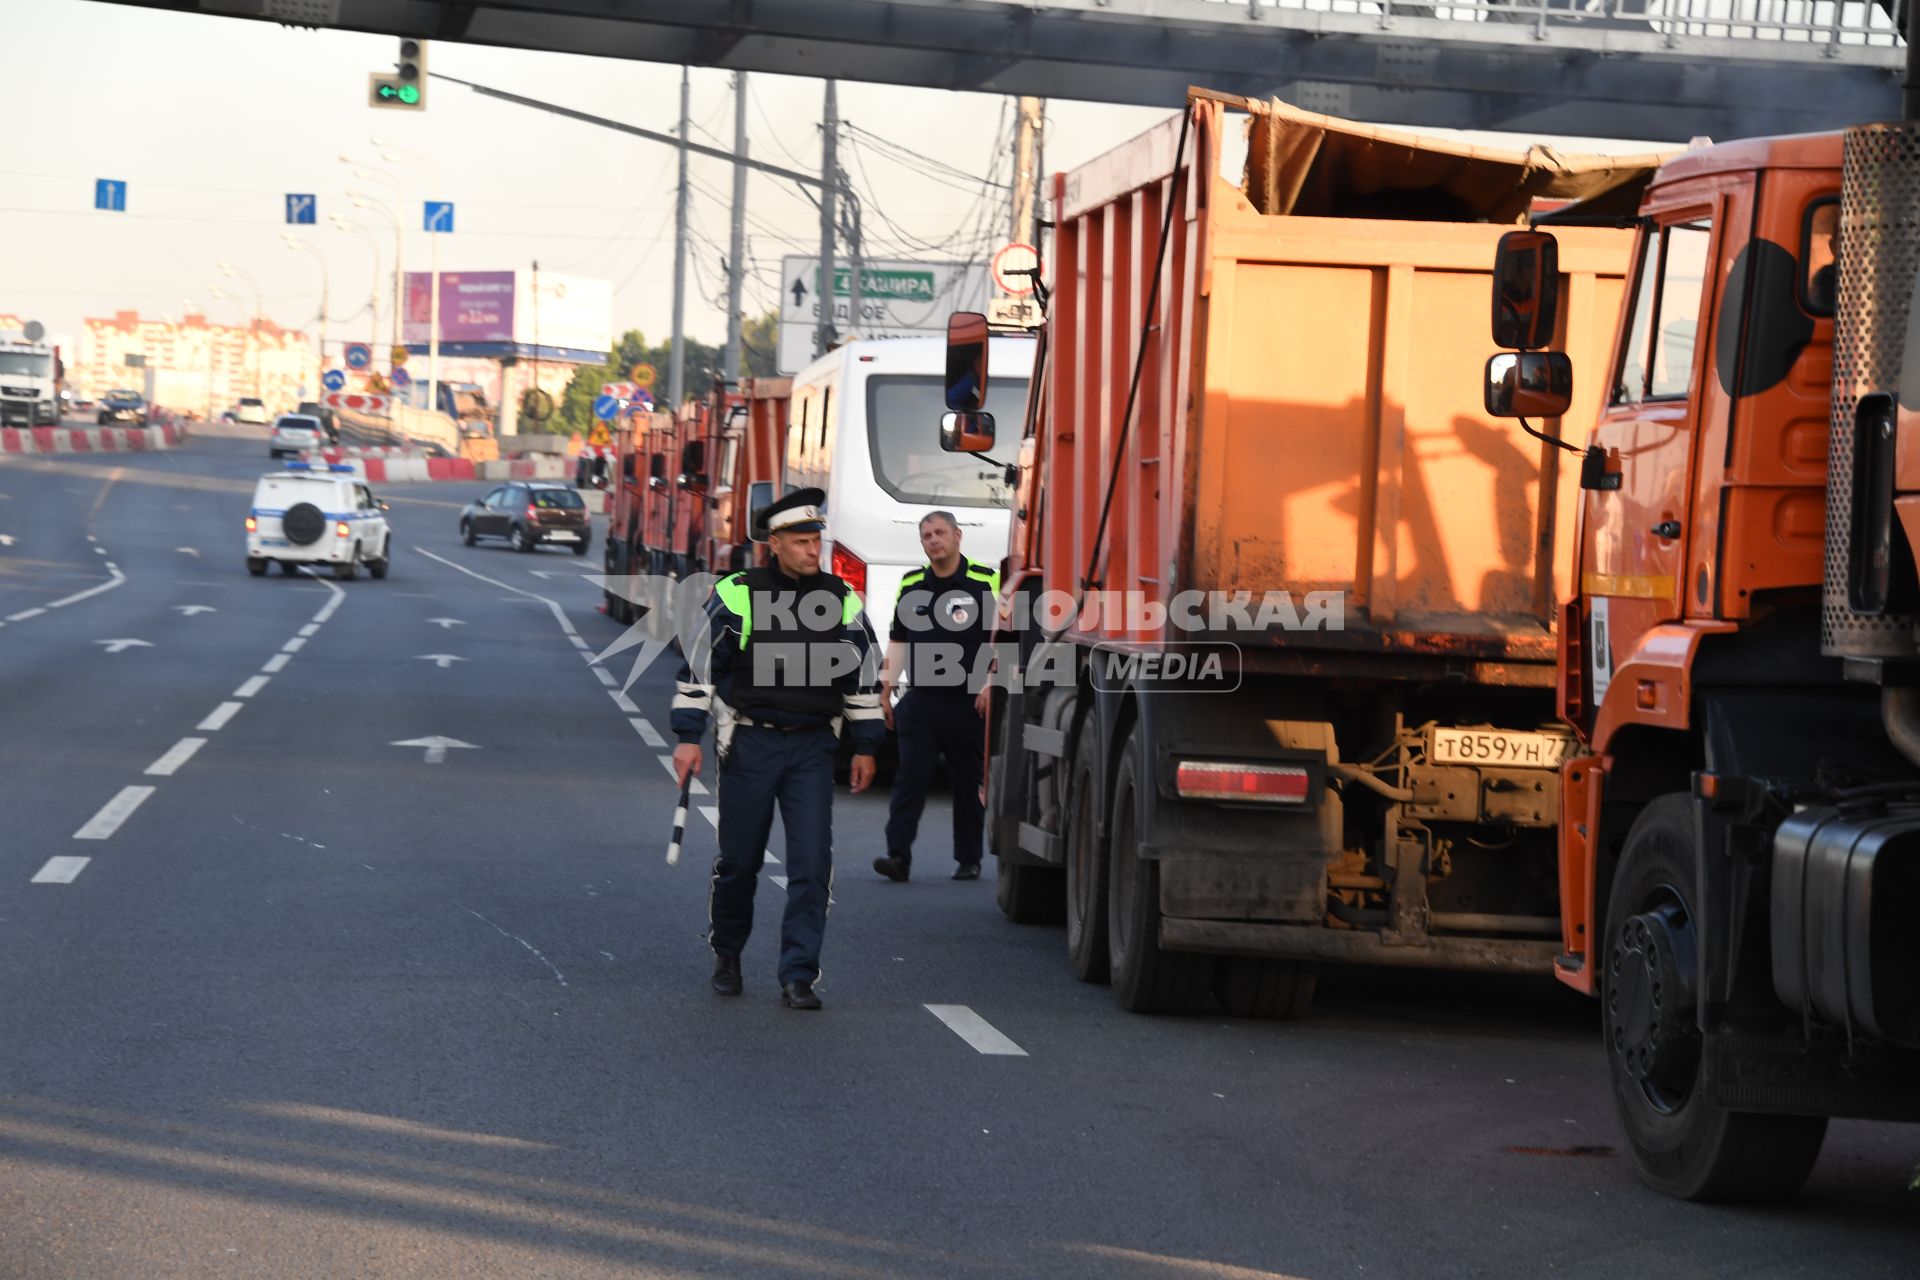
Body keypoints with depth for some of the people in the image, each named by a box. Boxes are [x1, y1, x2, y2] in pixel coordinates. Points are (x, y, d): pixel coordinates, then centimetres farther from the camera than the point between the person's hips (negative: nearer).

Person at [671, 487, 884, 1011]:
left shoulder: (842, 602, 4)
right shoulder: (736, 596, -5)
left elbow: (862, 678, 13)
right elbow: (699, 668, -2)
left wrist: (866, 747, 11)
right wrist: (688, 739, -6)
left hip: (812, 748, 2)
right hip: (749, 745, -2)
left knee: (812, 863, -7)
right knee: (739, 860, 7)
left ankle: (798, 977, -3)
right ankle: (726, 953, 31)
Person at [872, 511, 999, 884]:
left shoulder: (986, 582, -3)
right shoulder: (910, 586, 11)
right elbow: (898, 640, 17)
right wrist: (886, 688, 12)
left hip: (968, 701, -3)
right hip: (920, 698, 3)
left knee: (969, 782, 6)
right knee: (911, 776, -7)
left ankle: (969, 859, 15)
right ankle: (898, 855, -12)